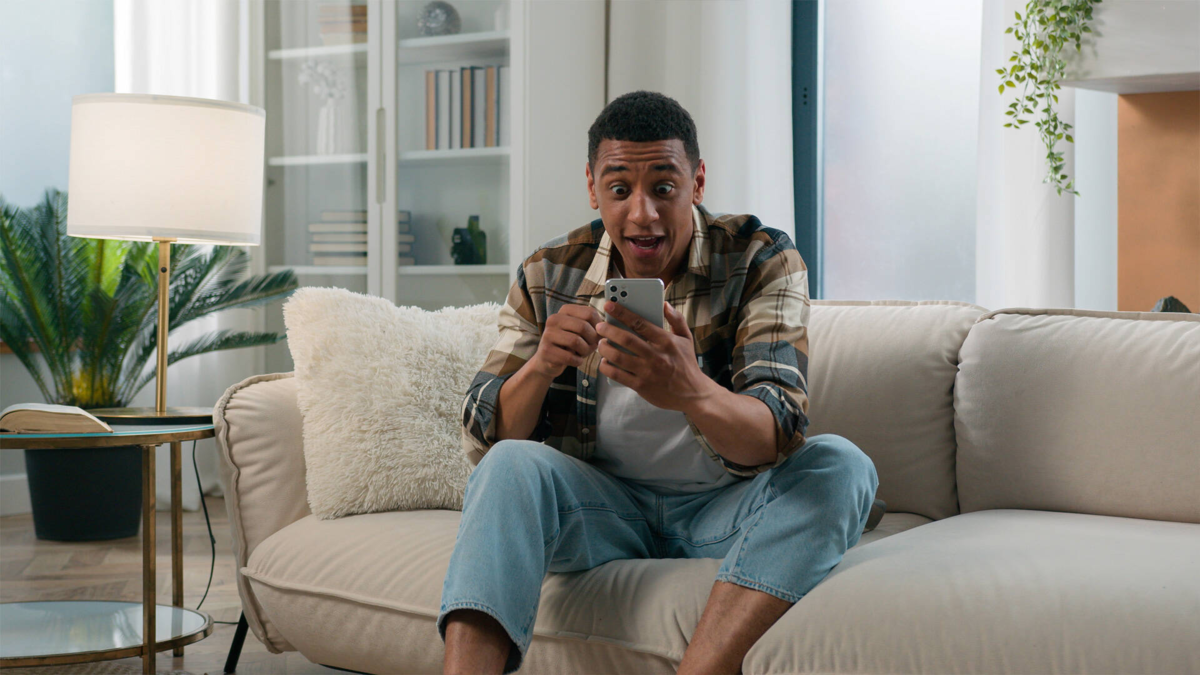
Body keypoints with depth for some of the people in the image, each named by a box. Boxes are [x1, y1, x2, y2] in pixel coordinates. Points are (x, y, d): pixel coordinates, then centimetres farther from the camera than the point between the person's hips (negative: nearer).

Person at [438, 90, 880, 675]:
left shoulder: (762, 261, -9)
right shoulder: (548, 277, -2)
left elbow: (777, 436, -23)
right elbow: (482, 441, -4)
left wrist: (690, 392, -47)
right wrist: (540, 367, -27)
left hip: (723, 512, -1)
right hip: (605, 507, 1)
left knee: (839, 466, -29)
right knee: (512, 465, -27)